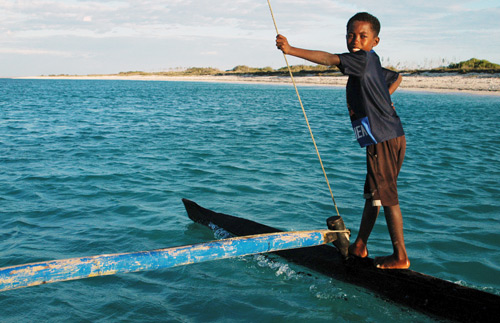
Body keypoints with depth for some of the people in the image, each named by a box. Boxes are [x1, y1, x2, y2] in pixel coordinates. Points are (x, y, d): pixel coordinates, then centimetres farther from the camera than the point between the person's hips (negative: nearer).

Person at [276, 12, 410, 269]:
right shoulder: (373, 66, 16)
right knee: (372, 193, 16)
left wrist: (291, 50, -29)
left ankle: (400, 257, 9)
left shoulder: (366, 59, -12)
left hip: (384, 140, -10)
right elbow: (397, 77, 35)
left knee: (387, 197, -2)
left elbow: (329, 59, -25)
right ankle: (359, 247, 28)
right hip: (382, 139, 10)